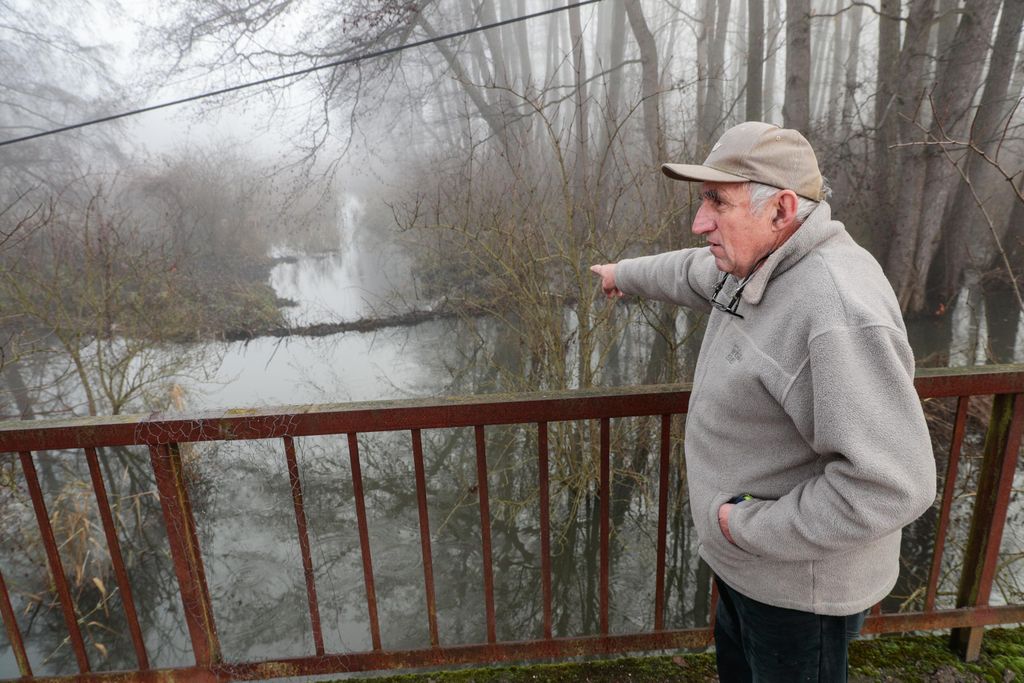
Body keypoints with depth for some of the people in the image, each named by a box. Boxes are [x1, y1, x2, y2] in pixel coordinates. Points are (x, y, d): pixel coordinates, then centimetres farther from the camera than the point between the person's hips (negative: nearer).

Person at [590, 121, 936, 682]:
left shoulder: (839, 312, -33)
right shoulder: (761, 262, -4)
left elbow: (892, 482, -33)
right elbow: (692, 273, 17)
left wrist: (755, 527, -23)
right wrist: (625, 274, 33)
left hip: (800, 577, -8)